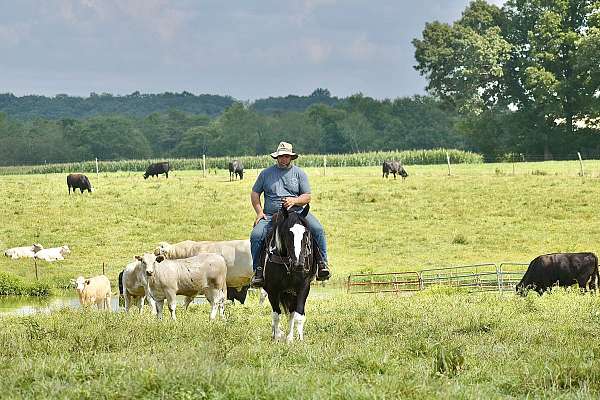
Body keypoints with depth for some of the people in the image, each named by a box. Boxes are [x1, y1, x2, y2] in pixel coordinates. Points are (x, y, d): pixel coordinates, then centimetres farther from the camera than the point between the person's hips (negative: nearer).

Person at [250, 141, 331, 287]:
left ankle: (322, 263, -15)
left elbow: (307, 197, 7)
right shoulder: (266, 173, 12)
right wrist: (259, 212, 2)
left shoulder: (299, 173, 10)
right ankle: (258, 270, -15)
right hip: (271, 215, 1)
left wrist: (294, 200, -14)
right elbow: (255, 193, 17)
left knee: (318, 229, -25)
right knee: (256, 235, -25)